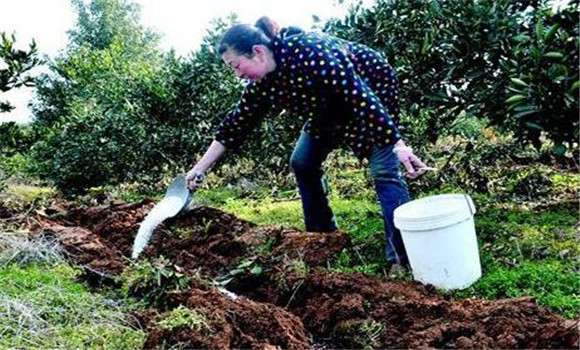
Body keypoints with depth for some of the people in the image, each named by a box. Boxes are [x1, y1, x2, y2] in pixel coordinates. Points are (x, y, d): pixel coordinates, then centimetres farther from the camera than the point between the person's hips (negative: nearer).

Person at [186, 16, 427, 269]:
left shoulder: (311, 52, -37)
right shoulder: (262, 84, -13)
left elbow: (362, 97, -38)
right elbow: (235, 125, -2)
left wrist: (398, 145, -40)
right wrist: (200, 168, -1)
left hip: (371, 90, -8)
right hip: (331, 108, 8)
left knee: (385, 172, -18)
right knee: (302, 163, 4)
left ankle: (403, 257, -15)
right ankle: (322, 236, 17)